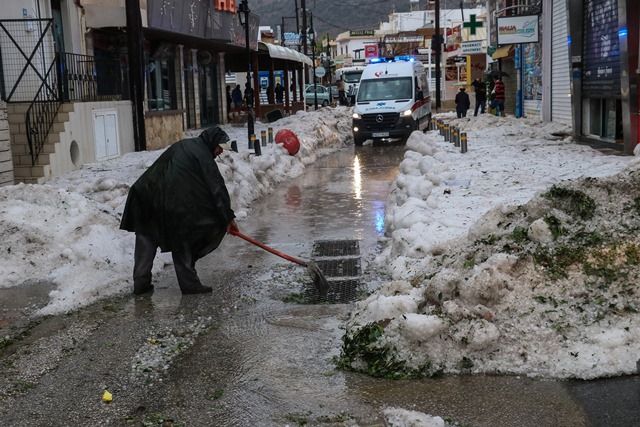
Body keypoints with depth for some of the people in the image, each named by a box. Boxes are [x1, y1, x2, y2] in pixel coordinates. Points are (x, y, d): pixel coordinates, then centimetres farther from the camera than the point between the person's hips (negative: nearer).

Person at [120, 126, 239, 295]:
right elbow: (217, 187, -7)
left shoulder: (183, 145, 24)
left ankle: (141, 282, 14)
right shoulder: (203, 154, -2)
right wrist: (229, 217, -5)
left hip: (145, 196, 7)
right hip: (171, 204, -7)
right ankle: (189, 284, 9)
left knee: (146, 239, 15)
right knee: (182, 243, 6)